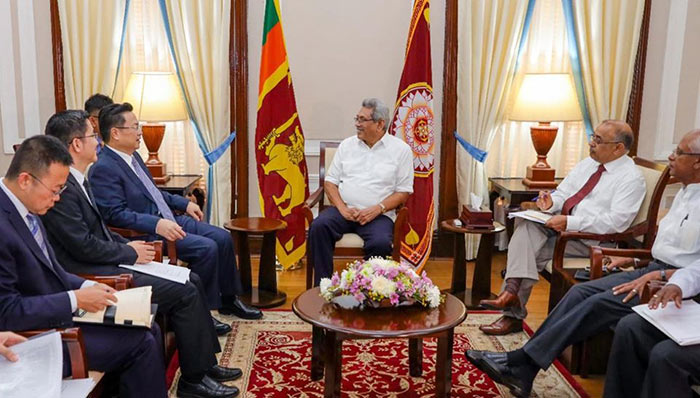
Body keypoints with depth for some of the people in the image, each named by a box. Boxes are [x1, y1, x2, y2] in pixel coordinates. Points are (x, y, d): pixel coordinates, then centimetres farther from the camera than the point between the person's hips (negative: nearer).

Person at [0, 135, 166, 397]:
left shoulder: (24, 209, 3)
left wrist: (86, 287, 0)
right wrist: (75, 299, -21)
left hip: (57, 314, 9)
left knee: (149, 330, 5)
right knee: (141, 344, -12)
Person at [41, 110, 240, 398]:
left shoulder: (77, 180, 12)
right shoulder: (61, 186, -20)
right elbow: (83, 246, -22)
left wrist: (128, 245, 5)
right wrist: (129, 253, -10)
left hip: (108, 265, 10)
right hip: (93, 276, -10)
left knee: (192, 280, 6)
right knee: (185, 293, -14)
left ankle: (205, 362, 14)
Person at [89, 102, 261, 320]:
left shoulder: (133, 156, 14)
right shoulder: (103, 169, -15)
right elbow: (116, 214, -23)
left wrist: (184, 203, 17)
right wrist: (157, 225, -32)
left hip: (168, 220, 10)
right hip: (147, 233, -9)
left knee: (223, 237, 2)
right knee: (207, 248, -23)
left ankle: (228, 300, 16)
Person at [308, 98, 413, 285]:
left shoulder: (401, 149, 4)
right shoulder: (347, 145, 13)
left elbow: (404, 191, 2)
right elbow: (330, 182, 11)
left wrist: (377, 209, -13)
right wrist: (342, 208, -7)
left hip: (378, 214, -2)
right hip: (343, 209, 3)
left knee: (381, 243, -33)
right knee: (319, 226, -27)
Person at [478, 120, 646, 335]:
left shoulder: (631, 178, -7)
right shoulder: (588, 164, 17)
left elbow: (615, 222, -19)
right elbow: (562, 193, 19)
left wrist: (570, 222, -26)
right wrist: (551, 202, -6)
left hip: (589, 237, -7)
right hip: (559, 223, 7)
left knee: (532, 253, -24)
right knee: (525, 223, -23)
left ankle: (513, 315, -14)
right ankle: (513, 289, -34)